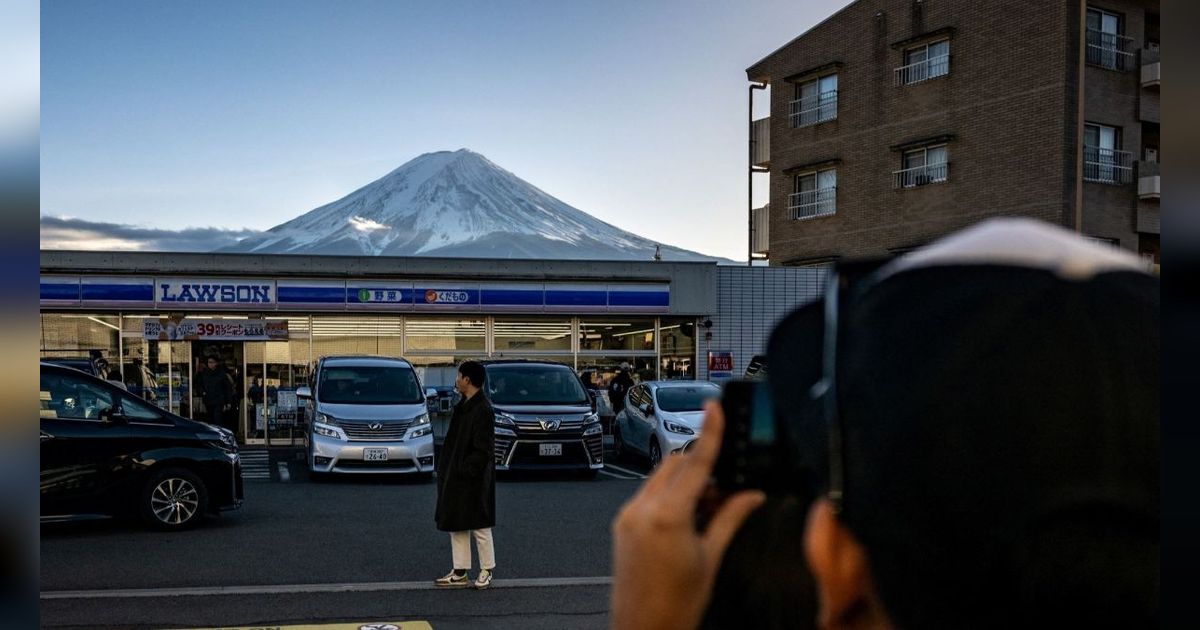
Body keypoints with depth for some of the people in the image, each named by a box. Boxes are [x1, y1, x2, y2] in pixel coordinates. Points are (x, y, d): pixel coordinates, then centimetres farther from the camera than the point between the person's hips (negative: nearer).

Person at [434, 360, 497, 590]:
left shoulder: (483, 410, -18)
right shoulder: (463, 406, 10)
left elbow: (483, 450, -20)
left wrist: (466, 470, -20)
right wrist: (444, 469, 11)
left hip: (472, 480, -9)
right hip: (455, 476, 9)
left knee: (479, 527, 3)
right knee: (456, 525, 13)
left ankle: (487, 571, 17)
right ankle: (460, 573, 21)